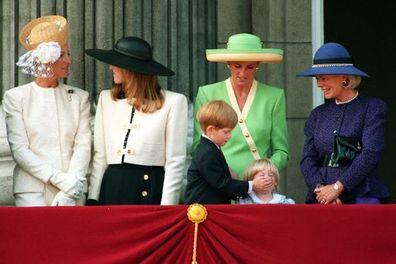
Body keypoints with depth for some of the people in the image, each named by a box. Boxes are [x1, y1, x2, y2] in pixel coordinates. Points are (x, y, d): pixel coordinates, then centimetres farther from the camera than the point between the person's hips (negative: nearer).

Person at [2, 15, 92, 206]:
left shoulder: (79, 98, 10)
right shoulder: (16, 97, 4)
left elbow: (83, 145, 2)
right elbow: (19, 149, -3)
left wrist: (71, 188, -13)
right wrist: (61, 180, -13)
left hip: (72, 194, 2)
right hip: (32, 194, -2)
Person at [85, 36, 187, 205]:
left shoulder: (173, 102, 2)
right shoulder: (106, 98, 13)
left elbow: (175, 161, -1)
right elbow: (99, 155, 12)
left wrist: (167, 206, -8)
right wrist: (92, 198, 5)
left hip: (151, 191, -3)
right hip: (112, 189, 3)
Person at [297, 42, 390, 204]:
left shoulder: (372, 108, 3)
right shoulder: (318, 114, 16)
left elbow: (371, 154, -8)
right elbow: (307, 159, 9)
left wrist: (338, 187, -14)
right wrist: (320, 189, -10)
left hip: (361, 197, -4)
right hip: (321, 200, 4)